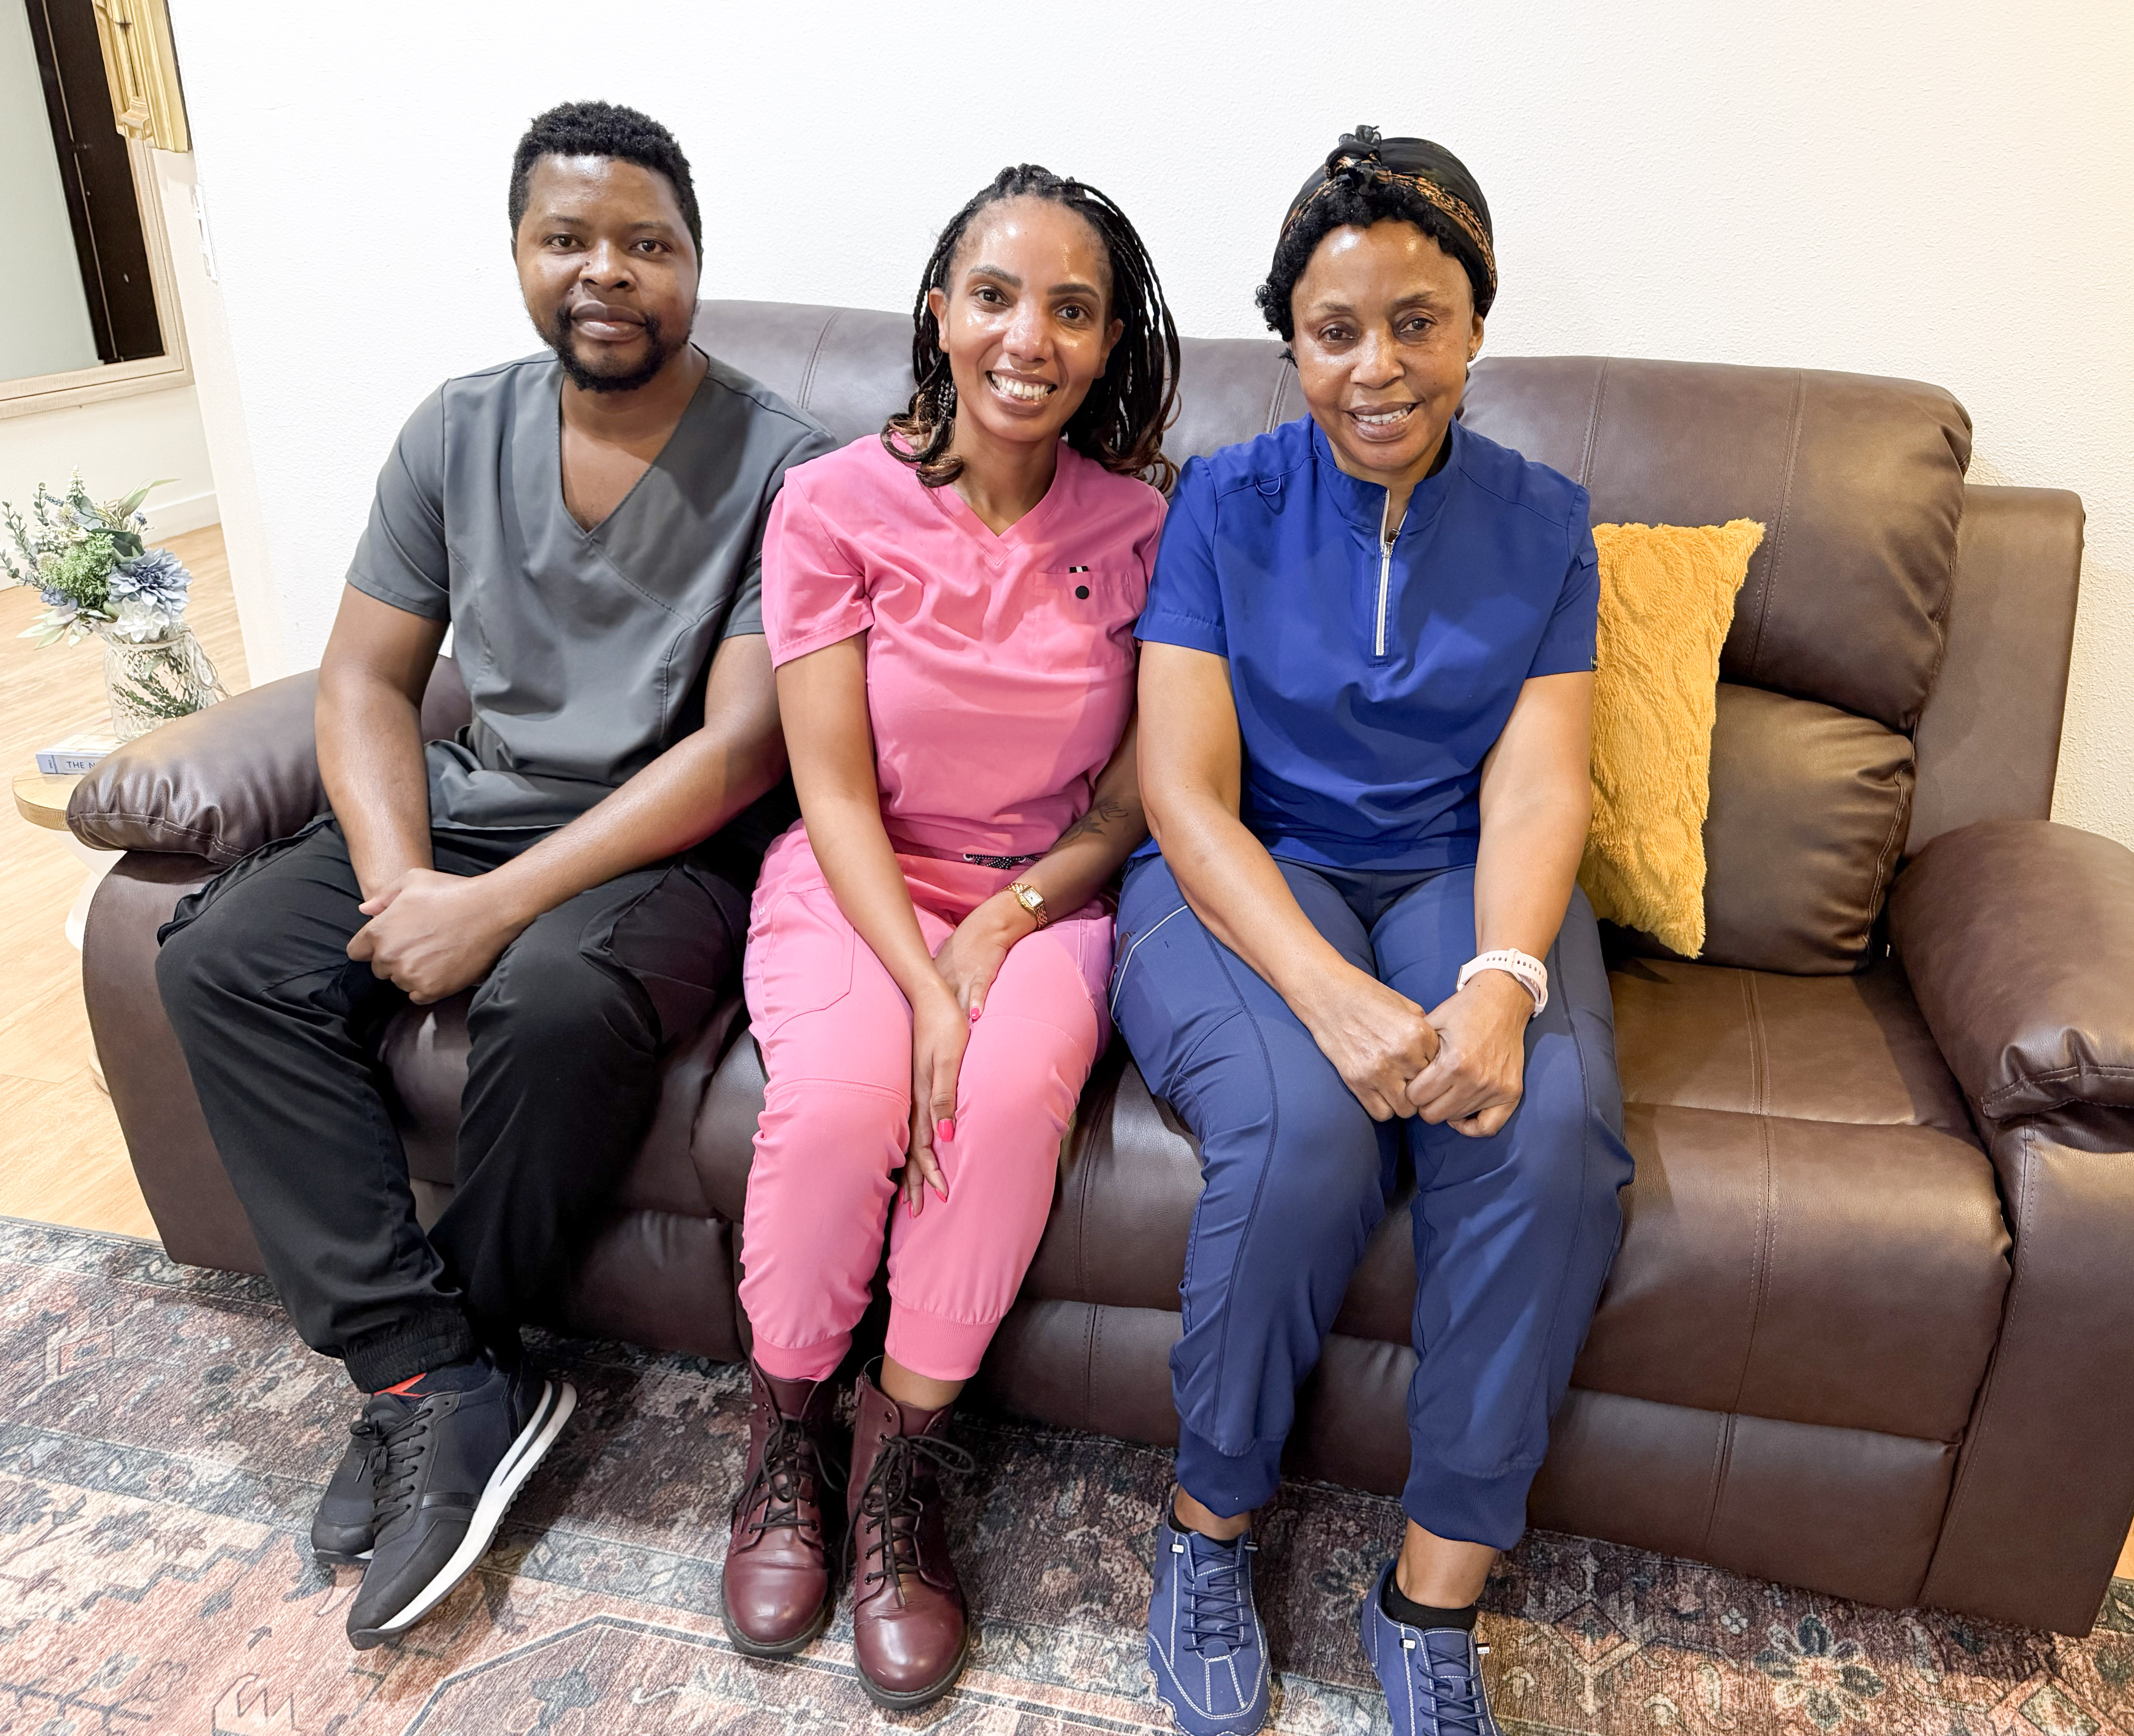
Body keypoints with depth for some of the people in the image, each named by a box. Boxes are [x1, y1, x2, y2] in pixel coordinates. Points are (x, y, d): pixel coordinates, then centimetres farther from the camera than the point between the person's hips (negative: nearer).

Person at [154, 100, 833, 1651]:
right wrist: (397, 879, -11)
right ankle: (451, 1390, -14)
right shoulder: (459, 433, 7)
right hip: (470, 811, 6)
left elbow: (742, 744, -18)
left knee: (559, 998, -35)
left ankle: (432, 1379, -6)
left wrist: (497, 905, -22)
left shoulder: (777, 465, -10)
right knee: (223, 957, -15)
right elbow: (368, 674, 8)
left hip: (672, 844, -5)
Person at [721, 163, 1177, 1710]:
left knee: (1017, 1082, -31)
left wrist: (1012, 917, -17)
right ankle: (787, 1438, 1)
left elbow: (1133, 805, 0)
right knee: (842, 1092, -29)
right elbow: (834, 789, -9)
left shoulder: (1141, 529, -4)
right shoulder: (836, 506, -7)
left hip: (1046, 892, 1)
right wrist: (922, 986, -22)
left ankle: (901, 1466, -7)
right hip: (856, 882, 0)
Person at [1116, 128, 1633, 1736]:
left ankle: (1439, 1589, -8)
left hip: (1458, 886, 2)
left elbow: (1534, 791, -3)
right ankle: (1211, 1523, -3)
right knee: (1303, 1135, -32)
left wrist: (1501, 981, -25)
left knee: (1553, 1134, -28)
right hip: (1248, 886, -2)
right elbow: (1187, 793, -9)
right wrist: (1334, 995, -25)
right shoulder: (1225, 504, 1)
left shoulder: (1543, 522, 7)